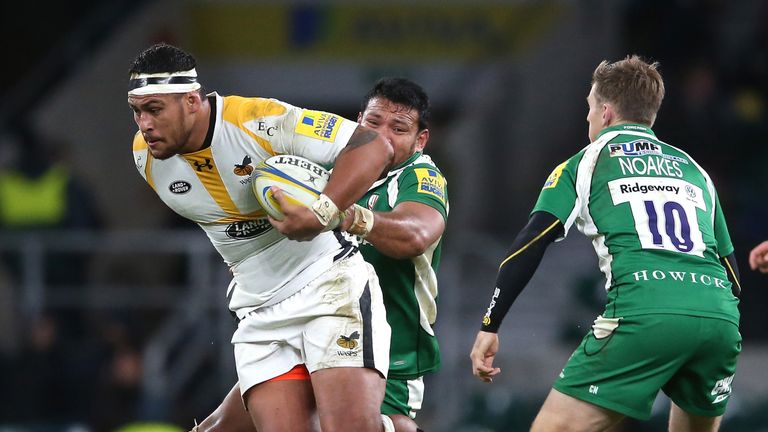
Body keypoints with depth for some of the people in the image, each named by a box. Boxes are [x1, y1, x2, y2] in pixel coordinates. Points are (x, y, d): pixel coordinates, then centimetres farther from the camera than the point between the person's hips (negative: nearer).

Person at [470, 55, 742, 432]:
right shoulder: (694, 170, 29)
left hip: (644, 310, -5)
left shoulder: (584, 164, 17)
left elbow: (528, 249, 7)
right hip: (720, 314, 5)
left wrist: (489, 327, 10)